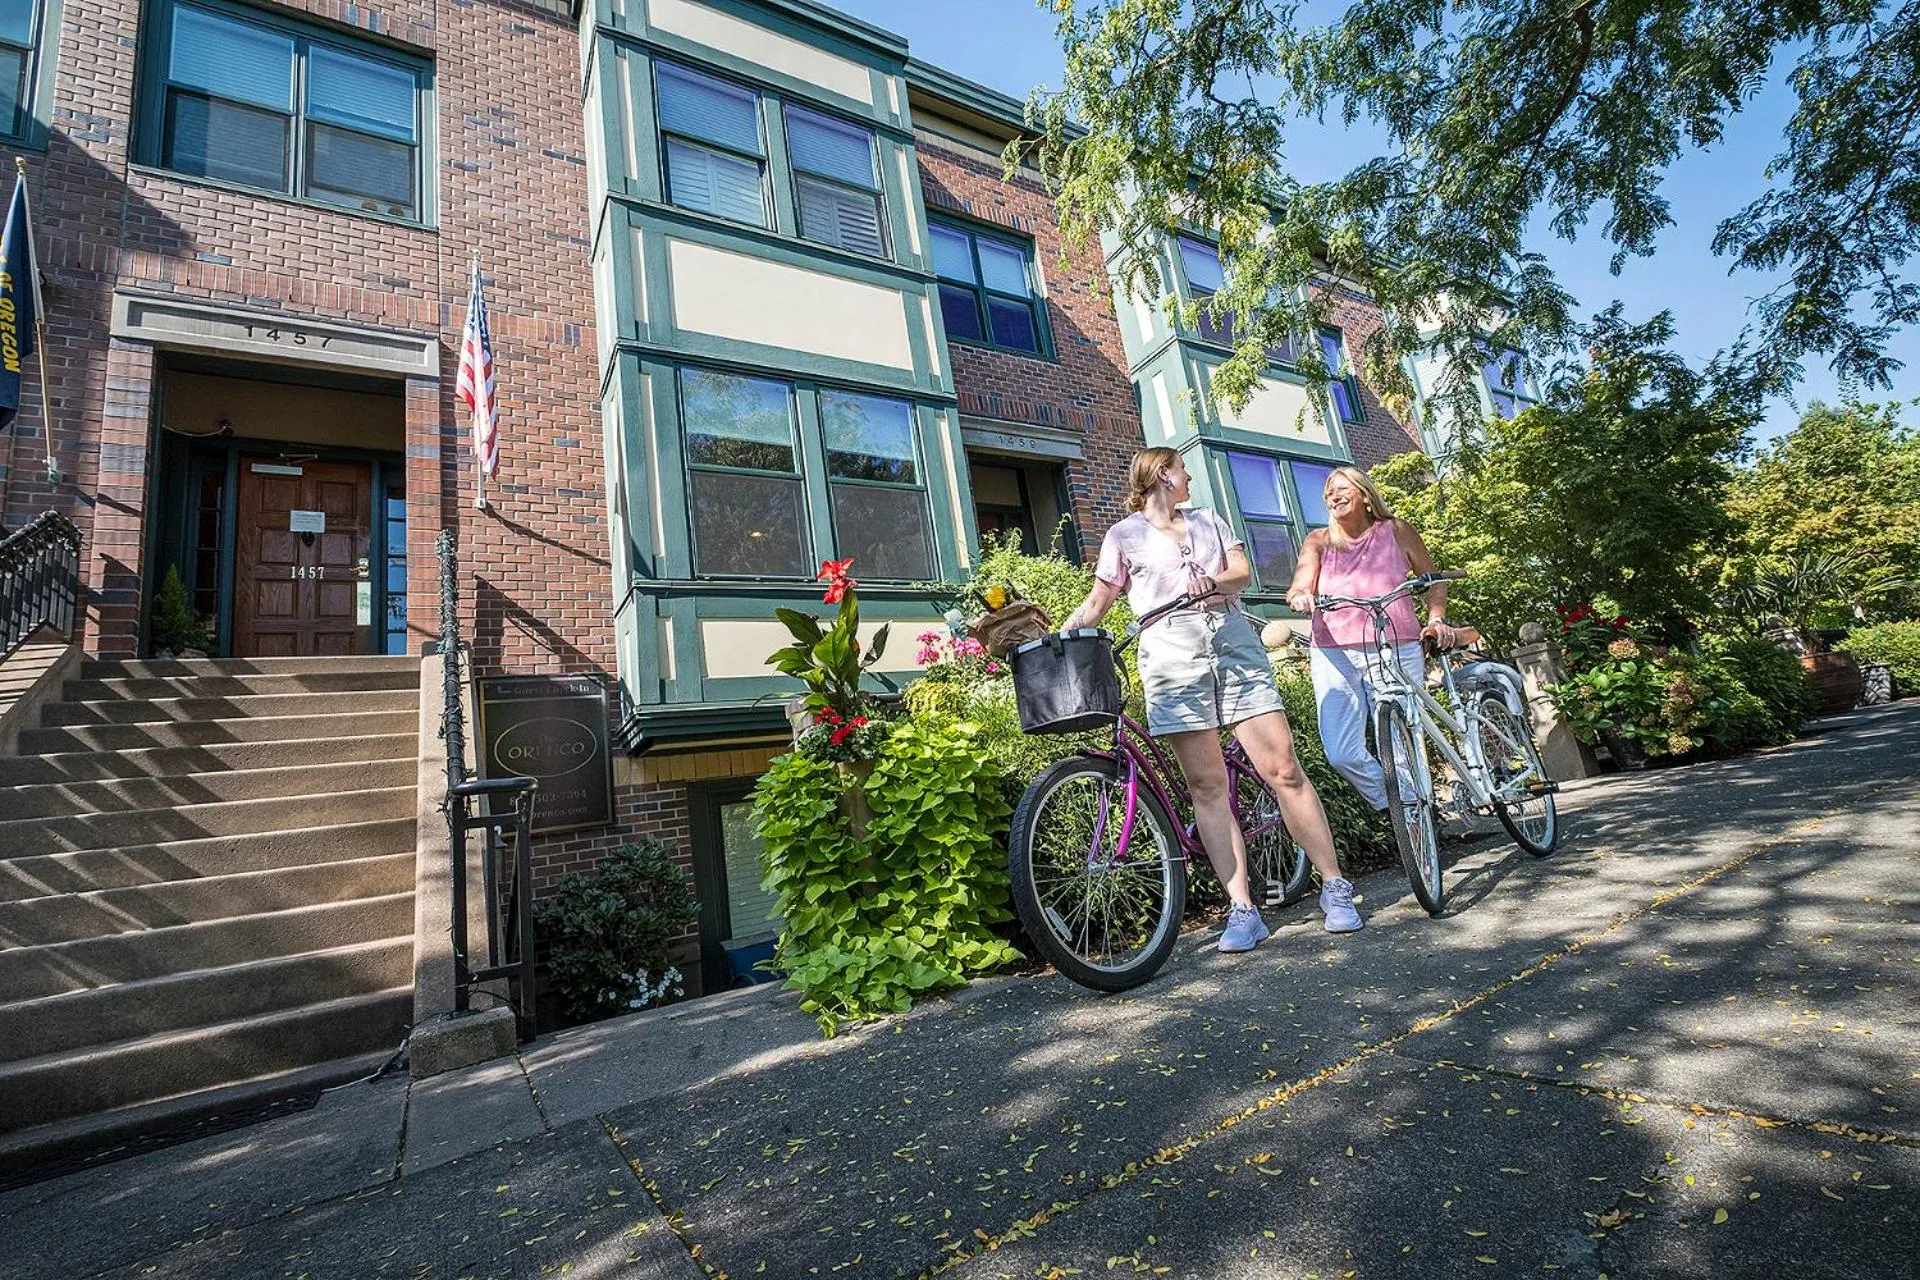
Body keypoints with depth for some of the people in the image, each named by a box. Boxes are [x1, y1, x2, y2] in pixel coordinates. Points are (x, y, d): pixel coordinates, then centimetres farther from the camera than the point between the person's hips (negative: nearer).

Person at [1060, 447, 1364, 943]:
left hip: (1233, 641, 3)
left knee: (1284, 770, -4)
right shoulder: (1125, 535, 12)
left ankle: (1334, 888, 7)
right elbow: (1096, 603, 9)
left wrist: (1214, 580, -11)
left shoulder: (1208, 520, 24)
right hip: (1172, 652, -2)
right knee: (1207, 786, -5)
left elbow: (1243, 570, 11)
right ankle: (1242, 910, -1)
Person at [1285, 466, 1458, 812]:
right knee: (1341, 755, -10)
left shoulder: (1396, 531, 11)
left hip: (1396, 653, 0)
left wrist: (1436, 619, 2)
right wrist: (1300, 597, -26)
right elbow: (1299, 587, -2)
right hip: (1335, 656, 1)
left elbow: (1433, 578, 18)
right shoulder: (1319, 540, 12)